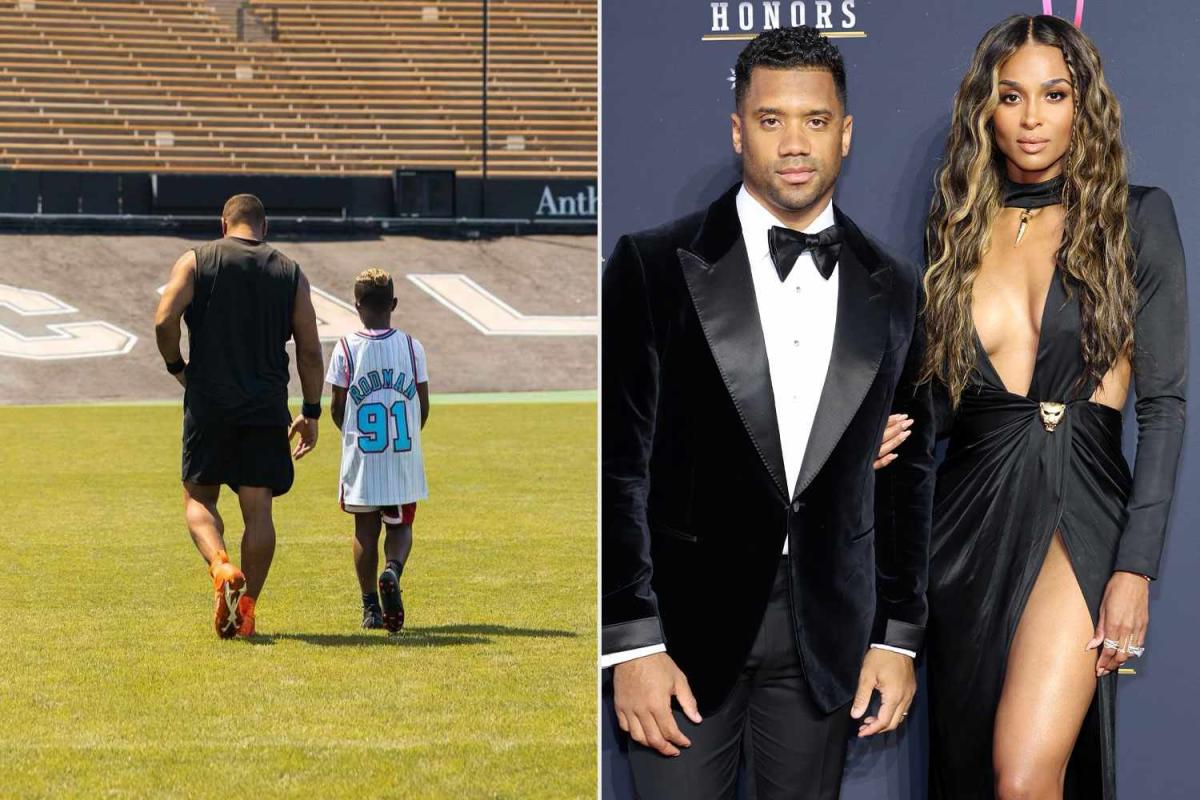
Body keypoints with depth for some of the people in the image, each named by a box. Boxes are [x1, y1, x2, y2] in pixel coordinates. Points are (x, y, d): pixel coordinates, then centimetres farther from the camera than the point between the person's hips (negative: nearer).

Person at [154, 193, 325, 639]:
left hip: (208, 404, -1)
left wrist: (176, 366, 7)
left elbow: (164, 321, -10)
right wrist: (311, 413, 10)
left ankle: (220, 566, -18)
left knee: (199, 498, 9)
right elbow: (310, 351, 4)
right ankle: (246, 608, 3)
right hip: (267, 407, 1)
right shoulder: (290, 273, 8)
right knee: (258, 509, 5)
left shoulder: (196, 262, 3)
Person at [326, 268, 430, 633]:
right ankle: (393, 571, -17)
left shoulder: (346, 348, -6)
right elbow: (424, 407, 1)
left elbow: (337, 409, -2)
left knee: (365, 528, 10)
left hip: (360, 455, -1)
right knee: (401, 525, 12)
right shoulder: (412, 346, -3)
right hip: (405, 458, 1)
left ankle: (370, 606, 9)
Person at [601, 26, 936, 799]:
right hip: (690, 620, -3)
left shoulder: (893, 289, 7)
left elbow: (908, 474, 12)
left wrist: (899, 637, 7)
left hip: (829, 633, 3)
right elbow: (619, 459, -6)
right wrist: (631, 642, -11)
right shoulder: (655, 266, -3)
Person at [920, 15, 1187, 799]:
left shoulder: (1137, 217, 2)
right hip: (969, 516, 4)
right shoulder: (958, 229, 12)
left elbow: (1164, 401, -2)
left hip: (1079, 509, -4)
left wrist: (1137, 567, -9)